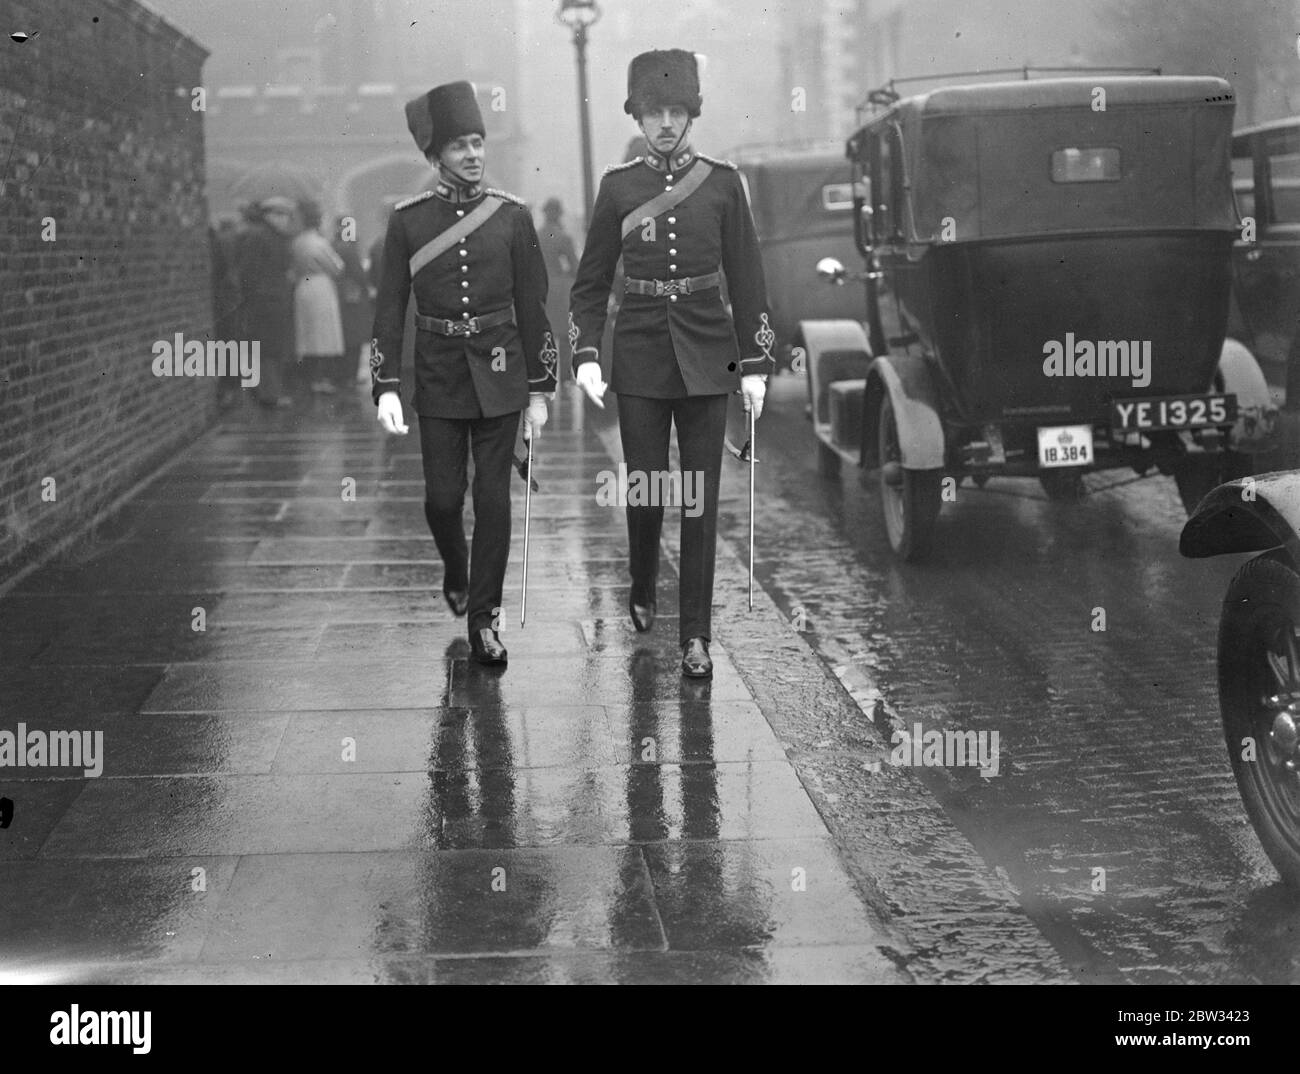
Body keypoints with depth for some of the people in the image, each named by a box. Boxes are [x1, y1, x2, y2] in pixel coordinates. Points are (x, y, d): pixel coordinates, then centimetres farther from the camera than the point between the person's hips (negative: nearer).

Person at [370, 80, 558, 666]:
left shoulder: (511, 215, -1)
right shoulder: (407, 220, -2)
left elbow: (532, 305, 3)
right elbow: (389, 307, 0)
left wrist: (540, 390, 1)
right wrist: (386, 387, -8)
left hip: (499, 374, 0)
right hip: (438, 375, 0)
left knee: (493, 494, -1)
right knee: (442, 496, 2)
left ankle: (484, 619, 8)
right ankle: (455, 571, 35)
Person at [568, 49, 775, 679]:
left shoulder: (722, 183, 1)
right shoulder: (618, 187, 1)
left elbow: (747, 280, 3)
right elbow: (591, 283, 5)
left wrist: (755, 365, -1)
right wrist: (585, 356, -6)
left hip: (705, 358, 0)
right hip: (639, 359, 0)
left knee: (701, 497, 0)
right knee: (645, 490, 6)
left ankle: (696, 637, 7)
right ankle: (641, 591, 35)